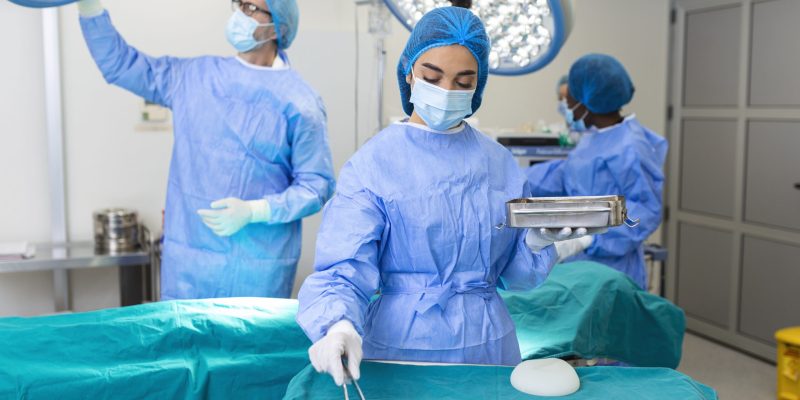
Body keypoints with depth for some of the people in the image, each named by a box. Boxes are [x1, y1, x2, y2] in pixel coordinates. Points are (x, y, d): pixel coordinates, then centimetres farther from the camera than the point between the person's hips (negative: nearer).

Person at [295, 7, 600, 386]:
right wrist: (339, 326, -36)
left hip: (489, 342, 4)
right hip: (402, 346, -3)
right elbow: (343, 271, -17)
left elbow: (513, 273, 6)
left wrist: (538, 241, -14)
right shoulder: (372, 163, -11)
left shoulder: (500, 163, 1)